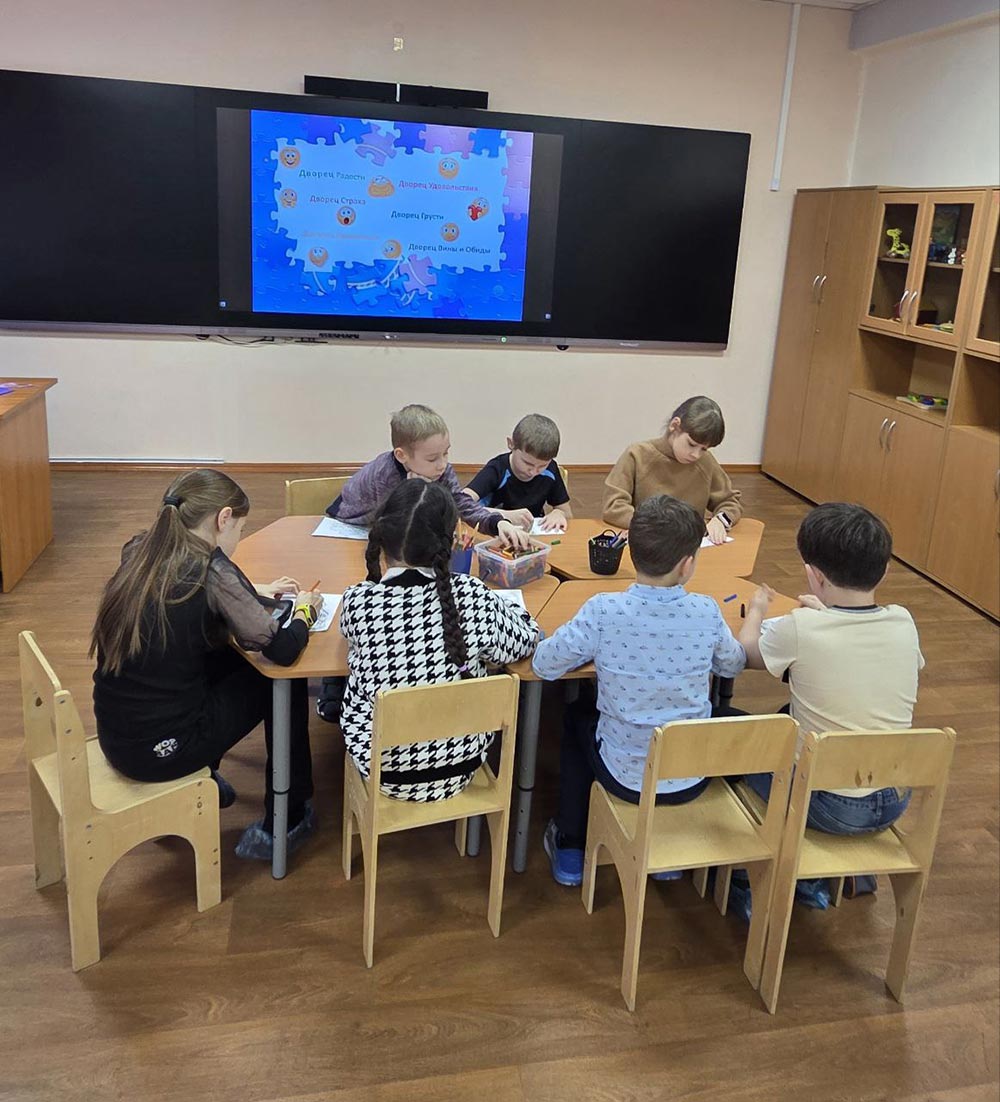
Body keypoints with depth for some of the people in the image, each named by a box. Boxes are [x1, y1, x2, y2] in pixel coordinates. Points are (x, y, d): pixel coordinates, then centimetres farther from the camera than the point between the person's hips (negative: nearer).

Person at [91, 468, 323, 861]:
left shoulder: (139, 552, 1)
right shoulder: (210, 568, -19)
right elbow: (281, 649, -17)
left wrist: (256, 595, 22)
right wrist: (304, 610, 3)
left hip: (114, 737, 8)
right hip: (162, 751, -7)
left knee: (227, 660, 27)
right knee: (283, 681, 12)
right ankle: (284, 822, 23)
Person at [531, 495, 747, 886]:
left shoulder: (603, 611, -22)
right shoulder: (706, 612, -15)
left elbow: (543, 665, -12)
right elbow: (733, 666, 3)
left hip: (625, 776, -1)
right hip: (692, 779, 1)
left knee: (578, 714, 30)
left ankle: (569, 848, 36)